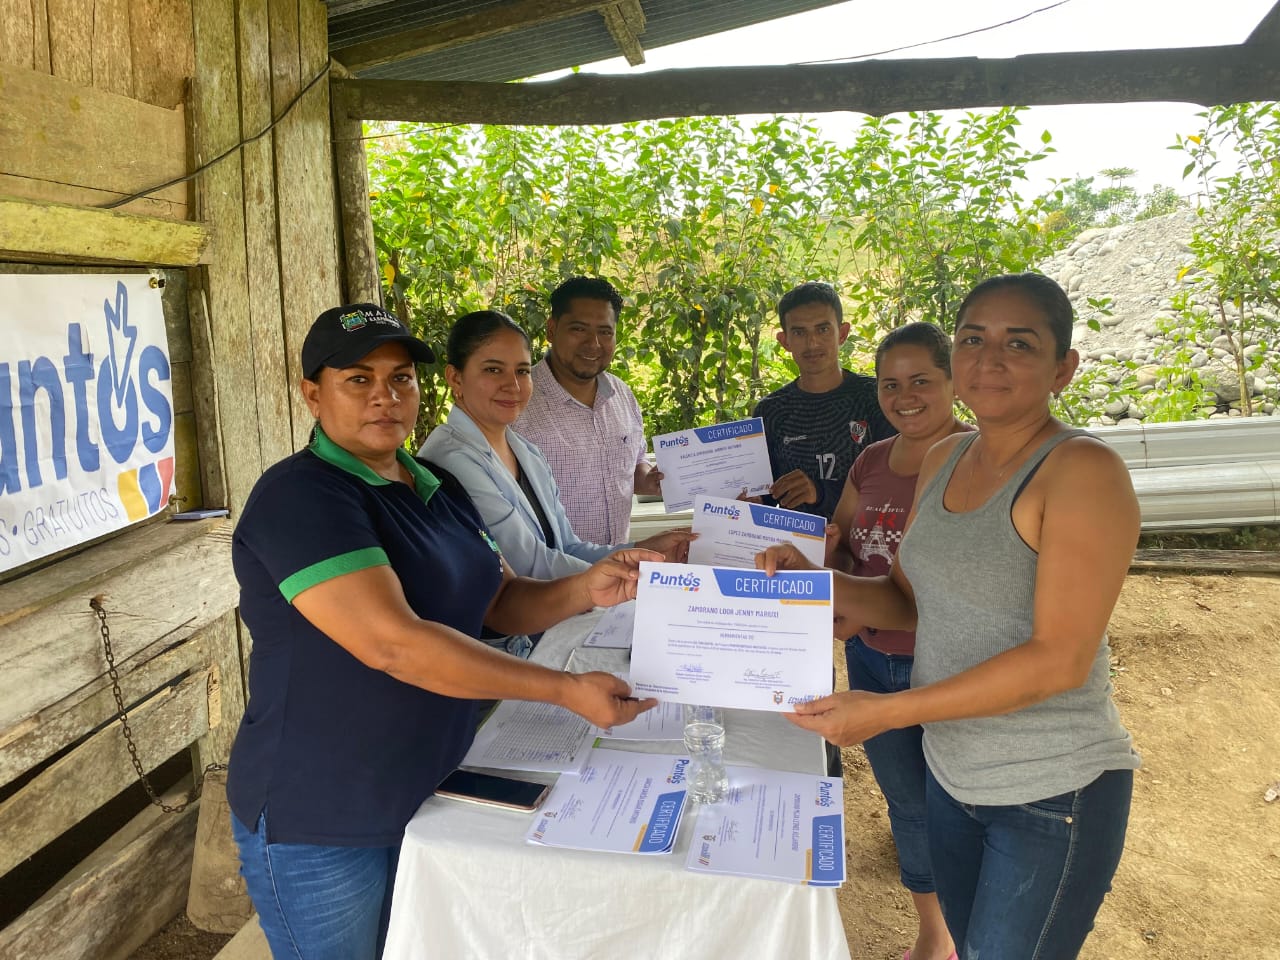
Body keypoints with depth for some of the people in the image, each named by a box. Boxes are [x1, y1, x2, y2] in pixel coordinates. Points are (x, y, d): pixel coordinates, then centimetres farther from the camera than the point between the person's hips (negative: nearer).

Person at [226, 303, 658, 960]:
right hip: (318, 826, -7)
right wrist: (567, 690, -27)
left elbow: (502, 602, 11)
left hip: (431, 796, 7)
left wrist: (587, 590, -10)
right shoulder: (302, 496, -20)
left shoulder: (438, 490, 6)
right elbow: (391, 642, -30)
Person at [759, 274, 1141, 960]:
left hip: (1052, 793, -6)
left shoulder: (1082, 471, -20)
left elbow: (1061, 659, -24)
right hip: (951, 769, 7)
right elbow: (910, 601, 9)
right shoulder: (943, 460, 3)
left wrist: (886, 712, -25)